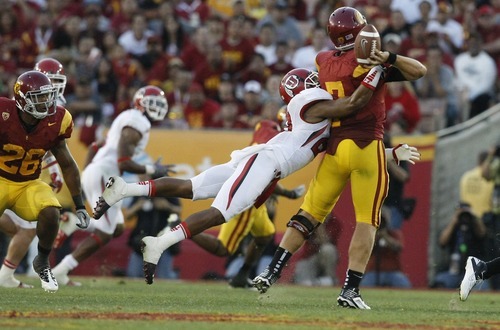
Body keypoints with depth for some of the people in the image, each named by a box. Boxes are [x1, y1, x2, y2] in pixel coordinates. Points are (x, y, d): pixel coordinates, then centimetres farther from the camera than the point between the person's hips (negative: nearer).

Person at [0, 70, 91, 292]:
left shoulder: (55, 122, -9)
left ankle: (42, 263, 0)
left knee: (50, 213, -26)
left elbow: (67, 165, 4)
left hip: (29, 184, 2)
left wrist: (79, 205, 5)